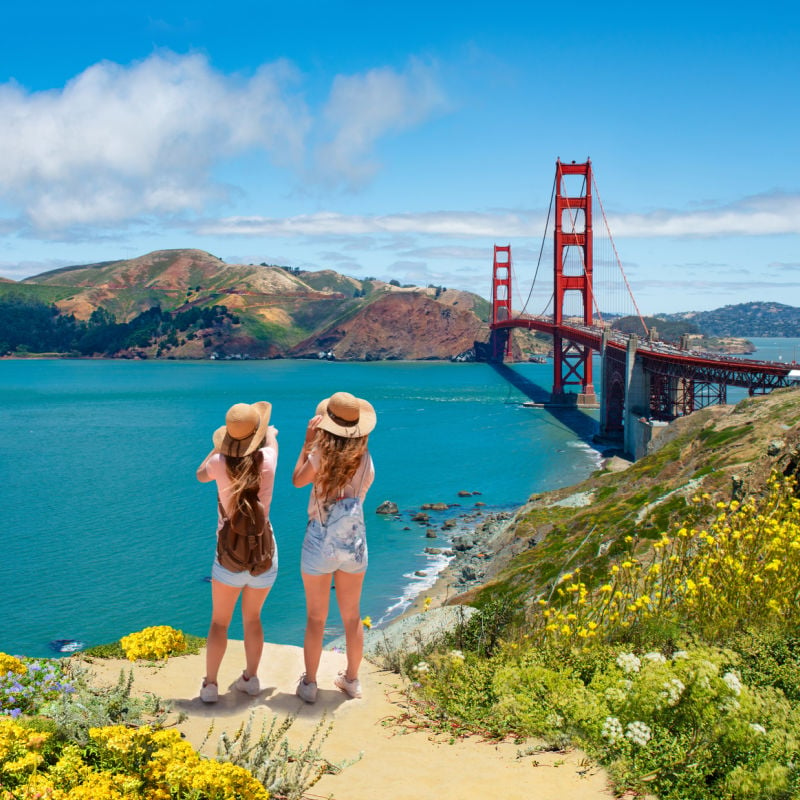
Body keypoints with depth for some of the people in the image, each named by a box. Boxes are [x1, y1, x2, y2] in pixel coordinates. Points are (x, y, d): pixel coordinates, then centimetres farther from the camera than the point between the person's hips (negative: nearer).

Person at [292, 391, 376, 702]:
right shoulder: (365, 461, -8)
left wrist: (307, 442, 5)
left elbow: (297, 480, 0)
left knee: (316, 619, 11)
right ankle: (352, 679, 31)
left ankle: (309, 684, 22)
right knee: (352, 616, 18)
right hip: (354, 544, 3)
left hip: (319, 545, -3)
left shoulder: (321, 456, -17)